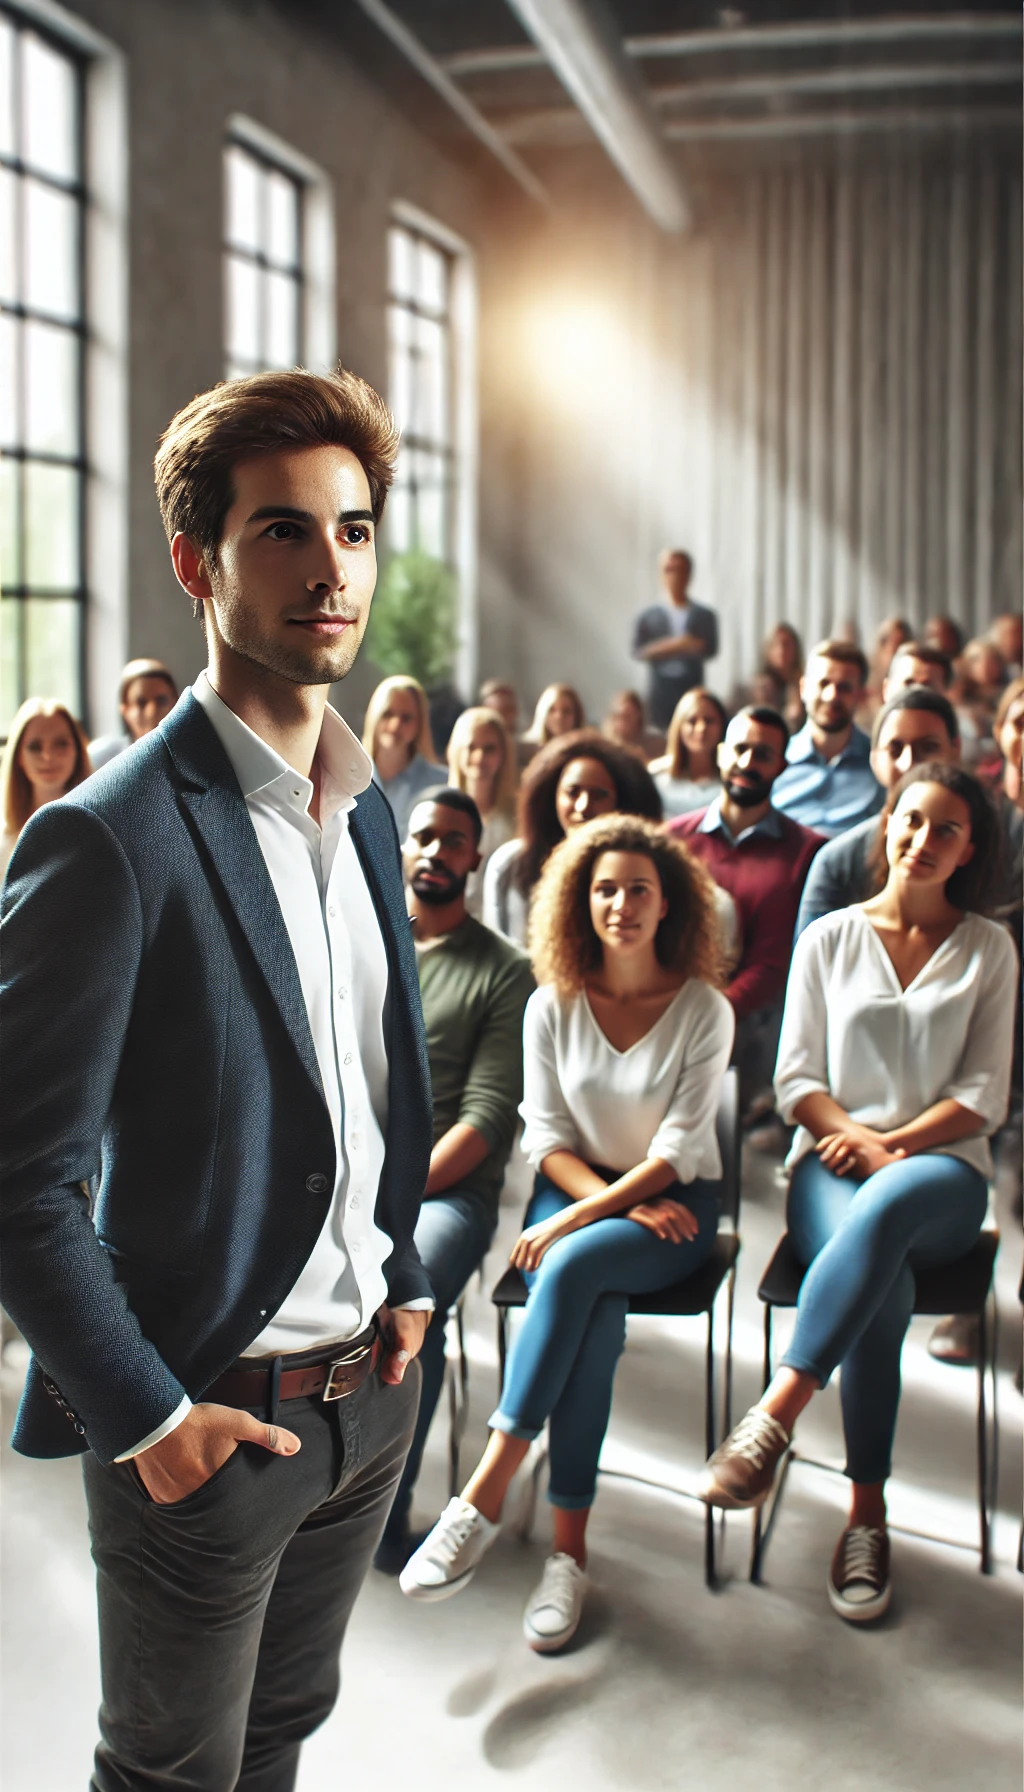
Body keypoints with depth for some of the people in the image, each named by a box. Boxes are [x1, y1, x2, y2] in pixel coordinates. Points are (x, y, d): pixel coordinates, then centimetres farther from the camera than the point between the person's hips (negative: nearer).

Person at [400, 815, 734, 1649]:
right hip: (577, 1197, 2)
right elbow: (546, 1135, 1)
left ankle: (485, 1495, -33)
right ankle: (570, 1548, -29)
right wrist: (620, 1204, -15)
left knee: (573, 1266, -34)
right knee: (596, 1315, -32)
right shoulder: (553, 1005, 2)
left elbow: (678, 1149, -11)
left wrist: (583, 1217, -20)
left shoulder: (704, 1009, -5)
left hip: (675, 1206, -2)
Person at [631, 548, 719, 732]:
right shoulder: (647, 617, 8)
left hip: (693, 692, 0)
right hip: (660, 693, 0)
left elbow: (711, 649, -1)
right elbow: (637, 651, 1)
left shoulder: (704, 616, 7)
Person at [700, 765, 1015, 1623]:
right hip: (834, 1162, 1)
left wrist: (894, 1144, -11)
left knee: (884, 1209, -40)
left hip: (943, 1172, 0)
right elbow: (797, 1077, 6)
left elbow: (985, 1093, 4)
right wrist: (859, 1140, -12)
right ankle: (868, 1512, -27)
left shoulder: (989, 949, 11)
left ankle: (775, 1414, -42)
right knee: (884, 1280, -35)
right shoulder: (829, 938, 12)